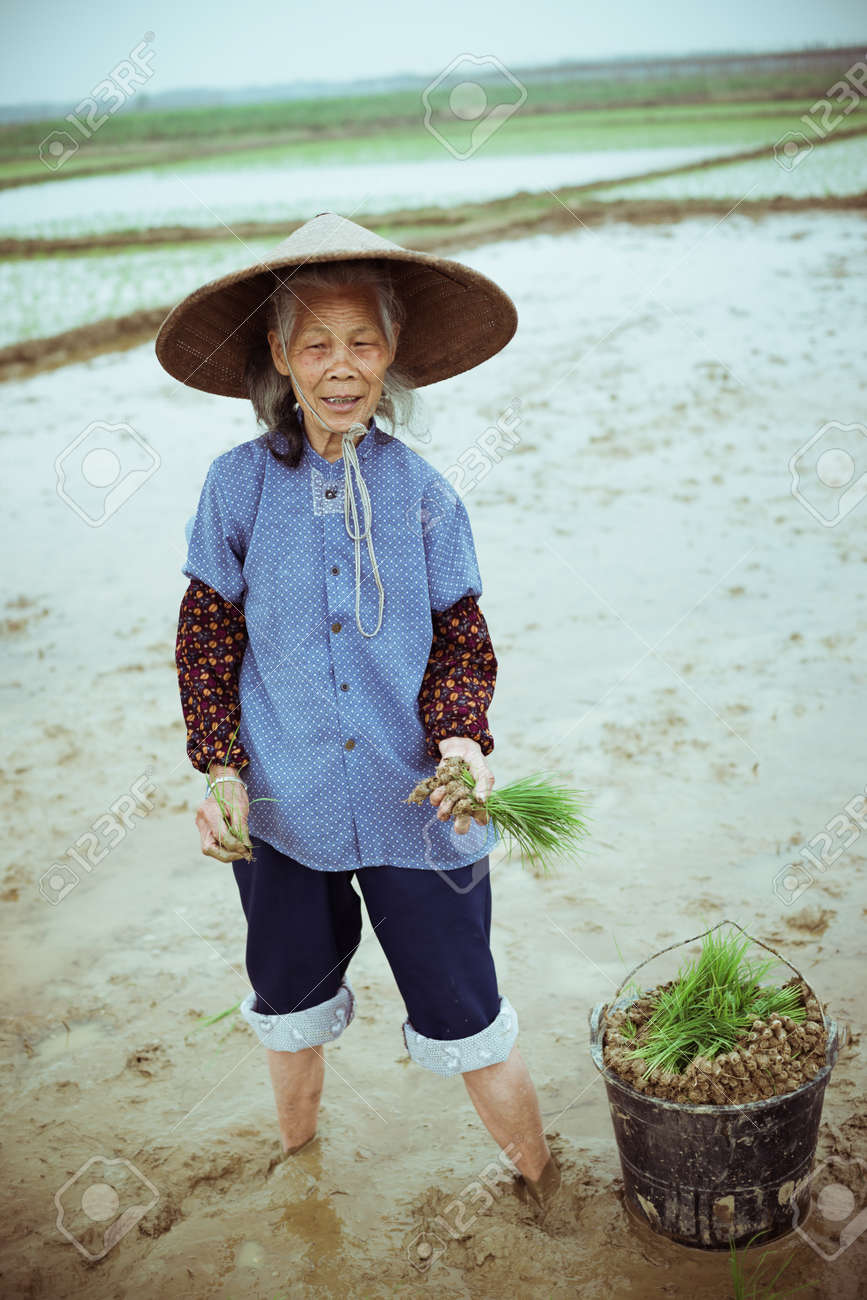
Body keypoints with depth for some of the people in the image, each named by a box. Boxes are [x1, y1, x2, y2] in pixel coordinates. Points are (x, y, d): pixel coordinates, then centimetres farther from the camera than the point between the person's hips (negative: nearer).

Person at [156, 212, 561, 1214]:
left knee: (465, 1018, 6)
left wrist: (461, 737, -16)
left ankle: (545, 1191, 34)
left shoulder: (421, 491, -5)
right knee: (290, 1005, 22)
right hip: (282, 810, 1)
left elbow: (461, 639, 1)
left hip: (416, 807, -1)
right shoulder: (238, 485, -7)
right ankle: (296, 1168, 52)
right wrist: (220, 768, -8)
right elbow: (206, 640, 1)